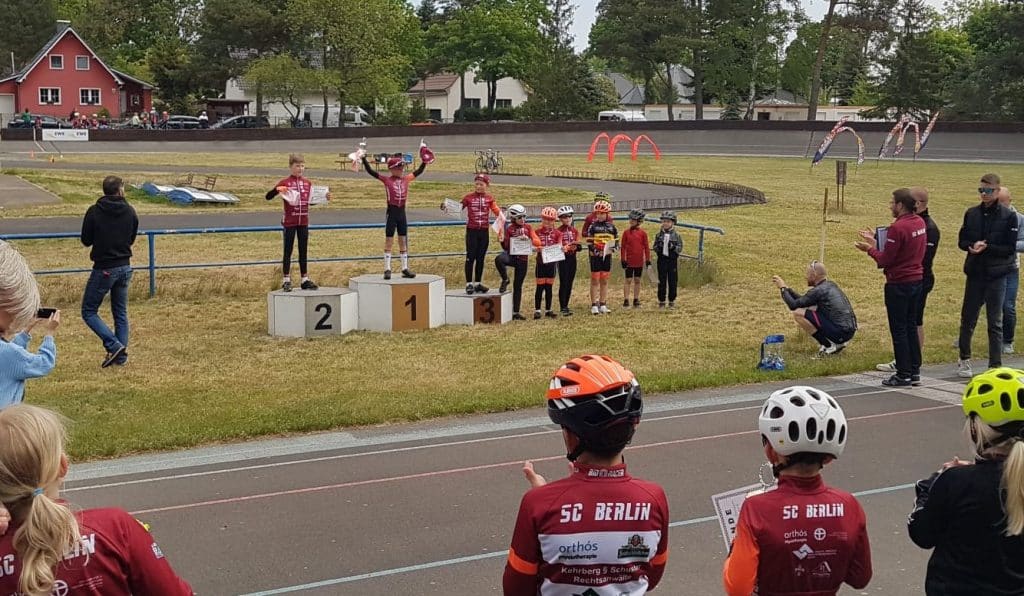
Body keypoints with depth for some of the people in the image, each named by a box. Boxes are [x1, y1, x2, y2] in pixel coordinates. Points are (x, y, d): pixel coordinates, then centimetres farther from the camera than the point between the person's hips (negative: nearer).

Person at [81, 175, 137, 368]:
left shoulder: (94, 212, -13)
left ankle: (114, 346, -8)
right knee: (121, 312, 15)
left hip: (104, 269, -5)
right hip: (125, 267, 5)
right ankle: (121, 354, 13)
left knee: (89, 311, 6)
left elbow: (86, 240, -3)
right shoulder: (130, 212, -1)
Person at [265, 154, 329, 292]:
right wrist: (277, 190, -27)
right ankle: (286, 280, 9)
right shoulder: (285, 183, -6)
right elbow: (268, 197, -8)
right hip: (289, 222, -4)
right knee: (288, 251, 2)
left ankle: (305, 280, 17)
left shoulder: (308, 183, 6)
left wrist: (325, 197, 3)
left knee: (303, 251, 10)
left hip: (303, 222, 4)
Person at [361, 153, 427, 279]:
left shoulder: (406, 179, 7)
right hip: (392, 213, -4)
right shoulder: (387, 180, -6)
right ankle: (387, 269, 4)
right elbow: (370, 171, -12)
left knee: (403, 241, 10)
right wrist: (364, 159, -20)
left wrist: (425, 161, 8)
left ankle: (405, 268, 16)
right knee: (389, 240, 1)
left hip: (402, 213, 5)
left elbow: (419, 171, 16)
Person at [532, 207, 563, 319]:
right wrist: (537, 248, -26)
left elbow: (559, 246, -4)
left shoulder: (557, 233, 4)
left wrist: (562, 249, -27)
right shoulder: (537, 232, 1)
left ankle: (548, 310, 15)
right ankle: (537, 310, 4)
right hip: (541, 261, -2)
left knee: (549, 287, 8)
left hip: (552, 262, 2)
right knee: (540, 287, -1)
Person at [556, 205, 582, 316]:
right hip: (562, 258, -5)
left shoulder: (575, 230, 10)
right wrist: (563, 248, -26)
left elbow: (578, 246, 10)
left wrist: (578, 246, -12)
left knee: (570, 283, 9)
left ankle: (565, 306, 17)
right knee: (563, 283, -8)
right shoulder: (558, 231, -5)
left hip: (572, 258, 5)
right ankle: (563, 308, -7)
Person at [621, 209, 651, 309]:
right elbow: (623, 247, 1)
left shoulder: (643, 233, 0)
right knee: (628, 280, 0)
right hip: (629, 261, -1)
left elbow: (646, 247, 3)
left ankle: (636, 300, 17)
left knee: (637, 280, 9)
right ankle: (626, 300, 1)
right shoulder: (626, 232, -1)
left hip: (639, 262, 1)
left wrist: (648, 260, -1)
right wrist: (623, 260, -3)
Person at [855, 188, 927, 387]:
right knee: (911, 326, 16)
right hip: (916, 280, 8)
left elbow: (885, 260, -18)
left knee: (898, 329, 1)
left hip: (899, 284, -8)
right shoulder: (919, 223, 5)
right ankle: (914, 372, 21)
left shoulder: (897, 227, -21)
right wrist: (877, 240, 13)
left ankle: (903, 375, 6)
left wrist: (870, 249, 0)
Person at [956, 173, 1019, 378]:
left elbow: (1010, 248, -6)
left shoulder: (1008, 216, -5)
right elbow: (961, 241, 9)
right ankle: (964, 359, 23)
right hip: (974, 273, 3)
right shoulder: (972, 213, 6)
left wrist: (987, 247, -18)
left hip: (997, 275, -3)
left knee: (995, 322, 2)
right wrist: (972, 246, -12)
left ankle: (995, 365, 8)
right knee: (968, 318, 9)